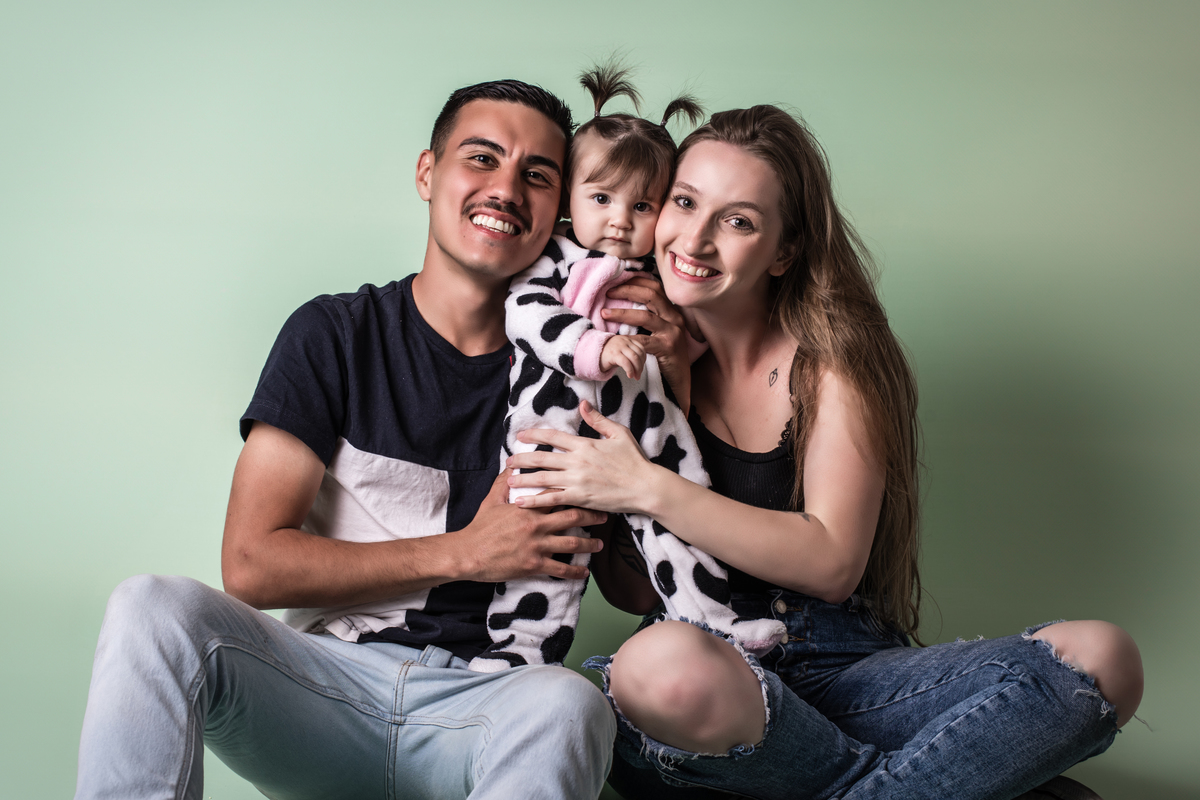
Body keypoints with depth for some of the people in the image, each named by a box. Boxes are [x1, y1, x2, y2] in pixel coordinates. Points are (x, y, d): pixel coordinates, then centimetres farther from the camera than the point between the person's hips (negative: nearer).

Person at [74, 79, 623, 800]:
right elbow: (251, 565, -5)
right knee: (156, 608, -27)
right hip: (330, 679, 0)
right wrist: (465, 553, -10)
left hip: (483, 702, 0)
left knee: (568, 705, -35)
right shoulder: (337, 334, 3)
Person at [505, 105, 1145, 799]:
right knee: (664, 663, -39)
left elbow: (833, 563, -11)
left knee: (1102, 658, -22)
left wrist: (648, 488, -18)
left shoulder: (832, 357, 0)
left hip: (839, 673, 0)